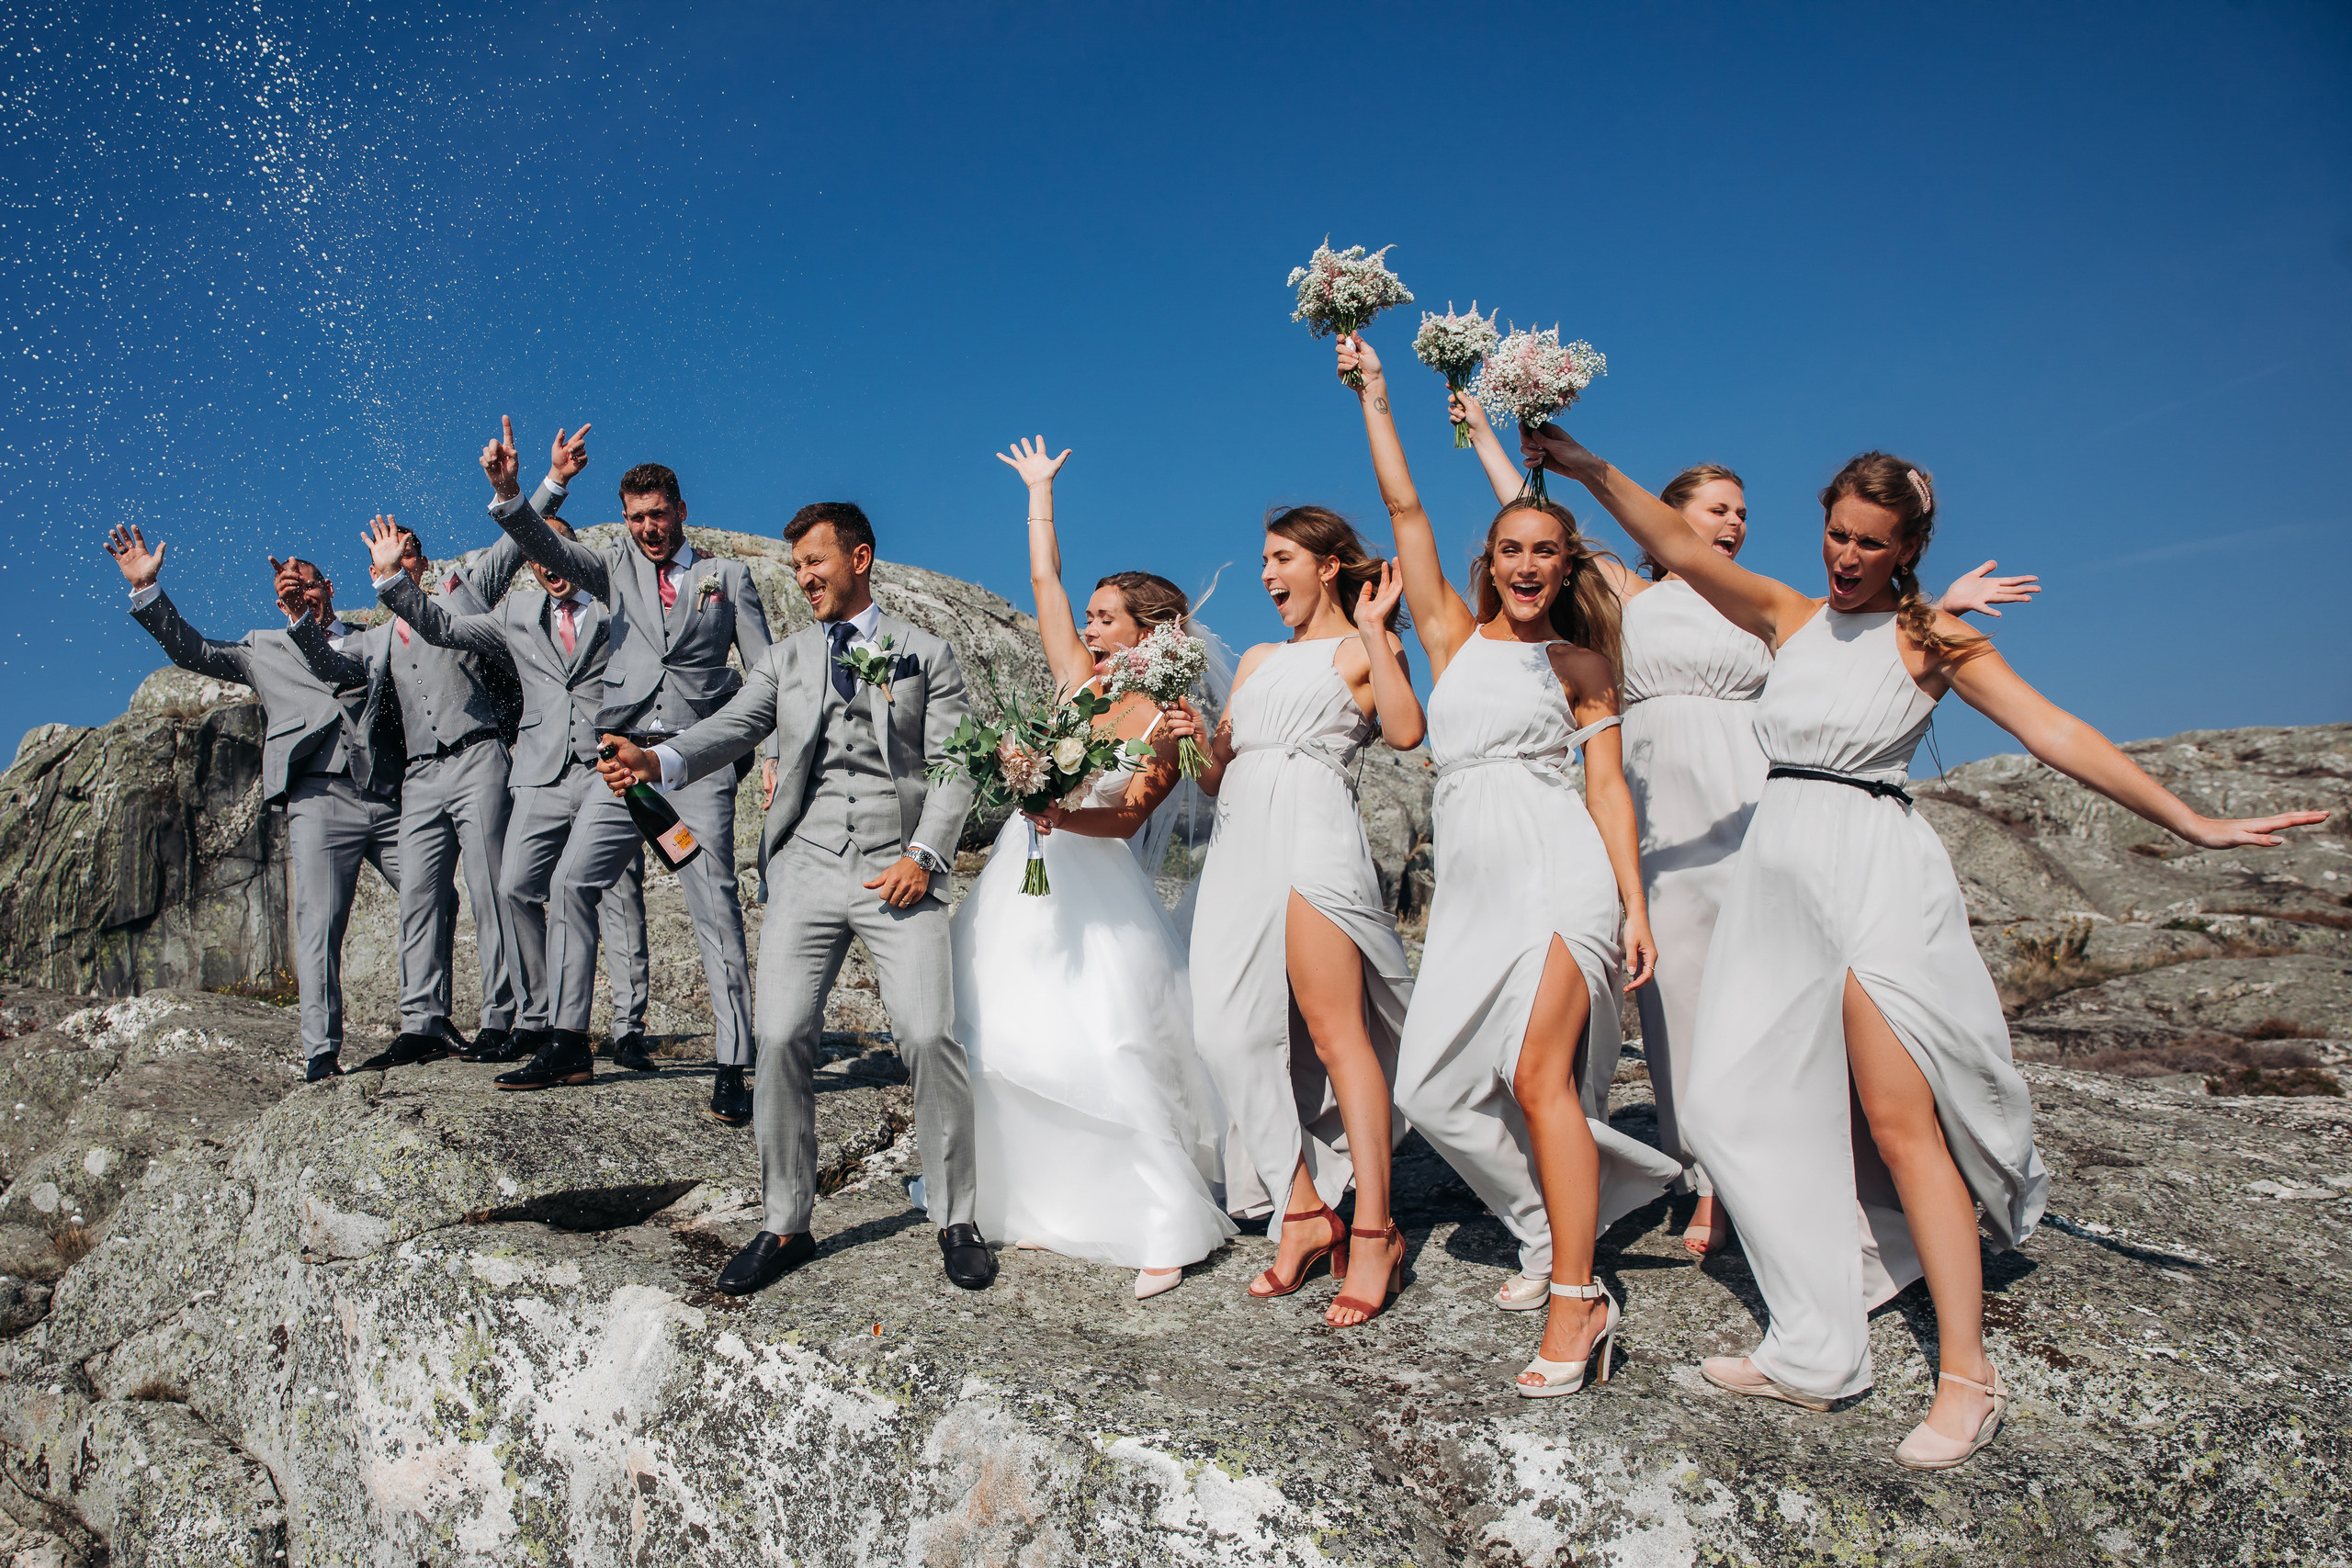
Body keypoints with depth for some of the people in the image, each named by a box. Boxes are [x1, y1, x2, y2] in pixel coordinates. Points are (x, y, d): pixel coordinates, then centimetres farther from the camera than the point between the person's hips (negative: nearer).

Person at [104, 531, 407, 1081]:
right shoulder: (265, 649, 24)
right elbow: (193, 651, 16)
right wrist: (146, 589, 6)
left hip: (393, 799, 1)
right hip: (320, 802, -1)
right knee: (320, 926, -9)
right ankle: (321, 1054, -8)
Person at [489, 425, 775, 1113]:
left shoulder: (729, 577, 11)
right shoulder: (618, 568, 16)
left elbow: (764, 671, 7)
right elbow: (545, 547, 1)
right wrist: (508, 491, -20)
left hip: (700, 761, -3)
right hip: (625, 758, 3)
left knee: (715, 906, -9)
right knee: (571, 884, -1)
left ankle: (731, 1068, -8)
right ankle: (569, 1043, 12)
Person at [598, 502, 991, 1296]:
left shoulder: (926, 654, 9)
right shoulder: (785, 658, 16)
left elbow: (953, 769, 2)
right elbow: (731, 727, 0)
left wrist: (925, 854, -12)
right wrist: (657, 761, -20)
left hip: (897, 869, -2)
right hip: (805, 867, 3)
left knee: (930, 1035, -12)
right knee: (781, 1039, -3)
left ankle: (956, 1220, 4)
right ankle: (785, 1225, 12)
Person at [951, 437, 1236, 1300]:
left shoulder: (1163, 723, -4)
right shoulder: (1077, 676, 8)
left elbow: (1129, 815, -10)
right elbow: (1045, 576, 15)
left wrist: (1066, 816, -28)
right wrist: (1040, 489, 22)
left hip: (1096, 891, -6)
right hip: (1023, 882, 6)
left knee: (1108, 1057, -12)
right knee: (1004, 1044, 5)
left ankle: (1166, 1232, -3)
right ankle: (1045, 1206, 17)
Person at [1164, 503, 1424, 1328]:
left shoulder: (1362, 647, 10)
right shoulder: (1258, 658, 28)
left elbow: (1405, 729, -12)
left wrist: (1374, 631, -8)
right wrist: (1199, 736, 7)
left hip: (1313, 833, -7)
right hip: (1240, 842, 7)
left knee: (1335, 1031, -11)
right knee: (1230, 1032, -2)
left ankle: (1373, 1231, -6)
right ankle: (1305, 1213, 6)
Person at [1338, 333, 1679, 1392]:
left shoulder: (1579, 661, 9)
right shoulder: (1452, 635, 15)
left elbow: (1607, 785, 5)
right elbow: (1405, 510, 13)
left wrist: (1634, 905, -3)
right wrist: (1373, 395, 13)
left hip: (1556, 868, -4)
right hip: (1471, 879, 4)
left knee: (1538, 1076, -14)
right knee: (1440, 1084, 0)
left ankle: (1577, 1300, -6)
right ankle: (1558, 1232, 20)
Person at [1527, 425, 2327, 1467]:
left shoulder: (1929, 638, 3)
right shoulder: (1788, 618, 15)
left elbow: (2052, 732, -1)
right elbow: (1675, 543, 8)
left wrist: (2190, 823, -6)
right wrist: (1582, 465, 0)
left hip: (1875, 871, -5)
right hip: (1779, 871, 5)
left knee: (1899, 1125, -8)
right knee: (1737, 1102, 0)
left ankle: (1968, 1378, 3)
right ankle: (1814, 1353, 9)